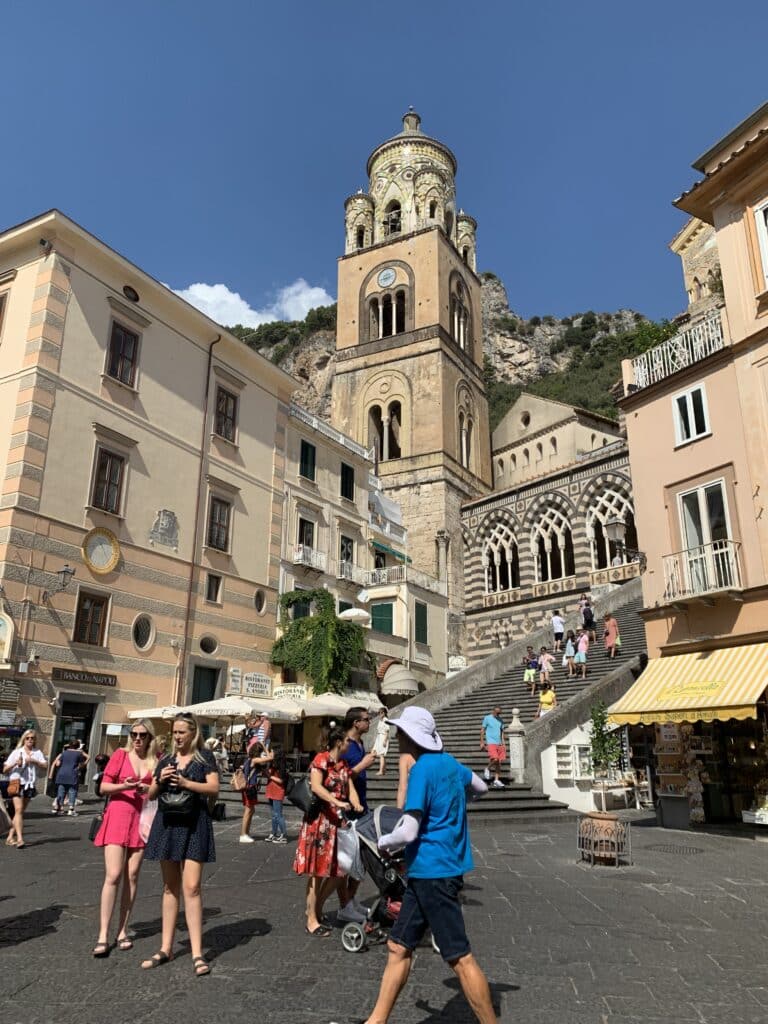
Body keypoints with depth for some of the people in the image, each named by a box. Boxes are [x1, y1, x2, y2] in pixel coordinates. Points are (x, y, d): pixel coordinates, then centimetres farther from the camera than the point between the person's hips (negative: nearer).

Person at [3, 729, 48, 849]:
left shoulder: (37, 753, 7)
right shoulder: (16, 752, 4)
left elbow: (45, 765, -4)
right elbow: (5, 769, 2)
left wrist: (34, 761, -17)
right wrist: (15, 763, -15)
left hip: (30, 785, 3)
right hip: (17, 784, -3)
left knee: (20, 811, 9)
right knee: (18, 810, -15)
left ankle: (11, 837, 20)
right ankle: (20, 839, -22)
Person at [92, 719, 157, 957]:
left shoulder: (156, 760, 3)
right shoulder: (121, 754, -2)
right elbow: (103, 787, -2)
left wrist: (149, 789, -9)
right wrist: (124, 786, -19)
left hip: (142, 820, 2)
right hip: (118, 817, -2)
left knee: (132, 876, 6)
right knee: (113, 876, -9)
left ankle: (123, 931, 17)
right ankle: (103, 936, -3)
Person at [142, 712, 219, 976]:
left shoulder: (204, 758, 1)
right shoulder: (165, 761, 12)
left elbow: (214, 788, -8)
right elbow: (151, 795, 13)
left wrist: (186, 783, -18)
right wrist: (160, 780, -7)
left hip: (194, 823, -4)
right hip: (167, 823, 4)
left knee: (192, 887, -8)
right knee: (170, 887, 12)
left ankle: (197, 954, -3)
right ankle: (166, 948, 21)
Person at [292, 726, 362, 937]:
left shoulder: (344, 764, 13)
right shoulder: (321, 759, -10)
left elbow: (351, 789, 6)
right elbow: (316, 787, -23)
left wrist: (356, 805, -15)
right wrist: (337, 802, -33)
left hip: (338, 821, 8)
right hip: (320, 820, -7)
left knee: (338, 870, 9)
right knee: (318, 872, 0)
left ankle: (316, 908, 28)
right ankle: (312, 920, 12)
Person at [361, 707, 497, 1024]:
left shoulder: (422, 770, -18)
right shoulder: (449, 762, 7)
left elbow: (409, 832, -21)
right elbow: (481, 788, 24)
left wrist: (384, 842, -2)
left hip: (433, 871, -9)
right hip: (429, 871, 9)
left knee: (459, 958, -1)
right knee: (399, 946, 14)